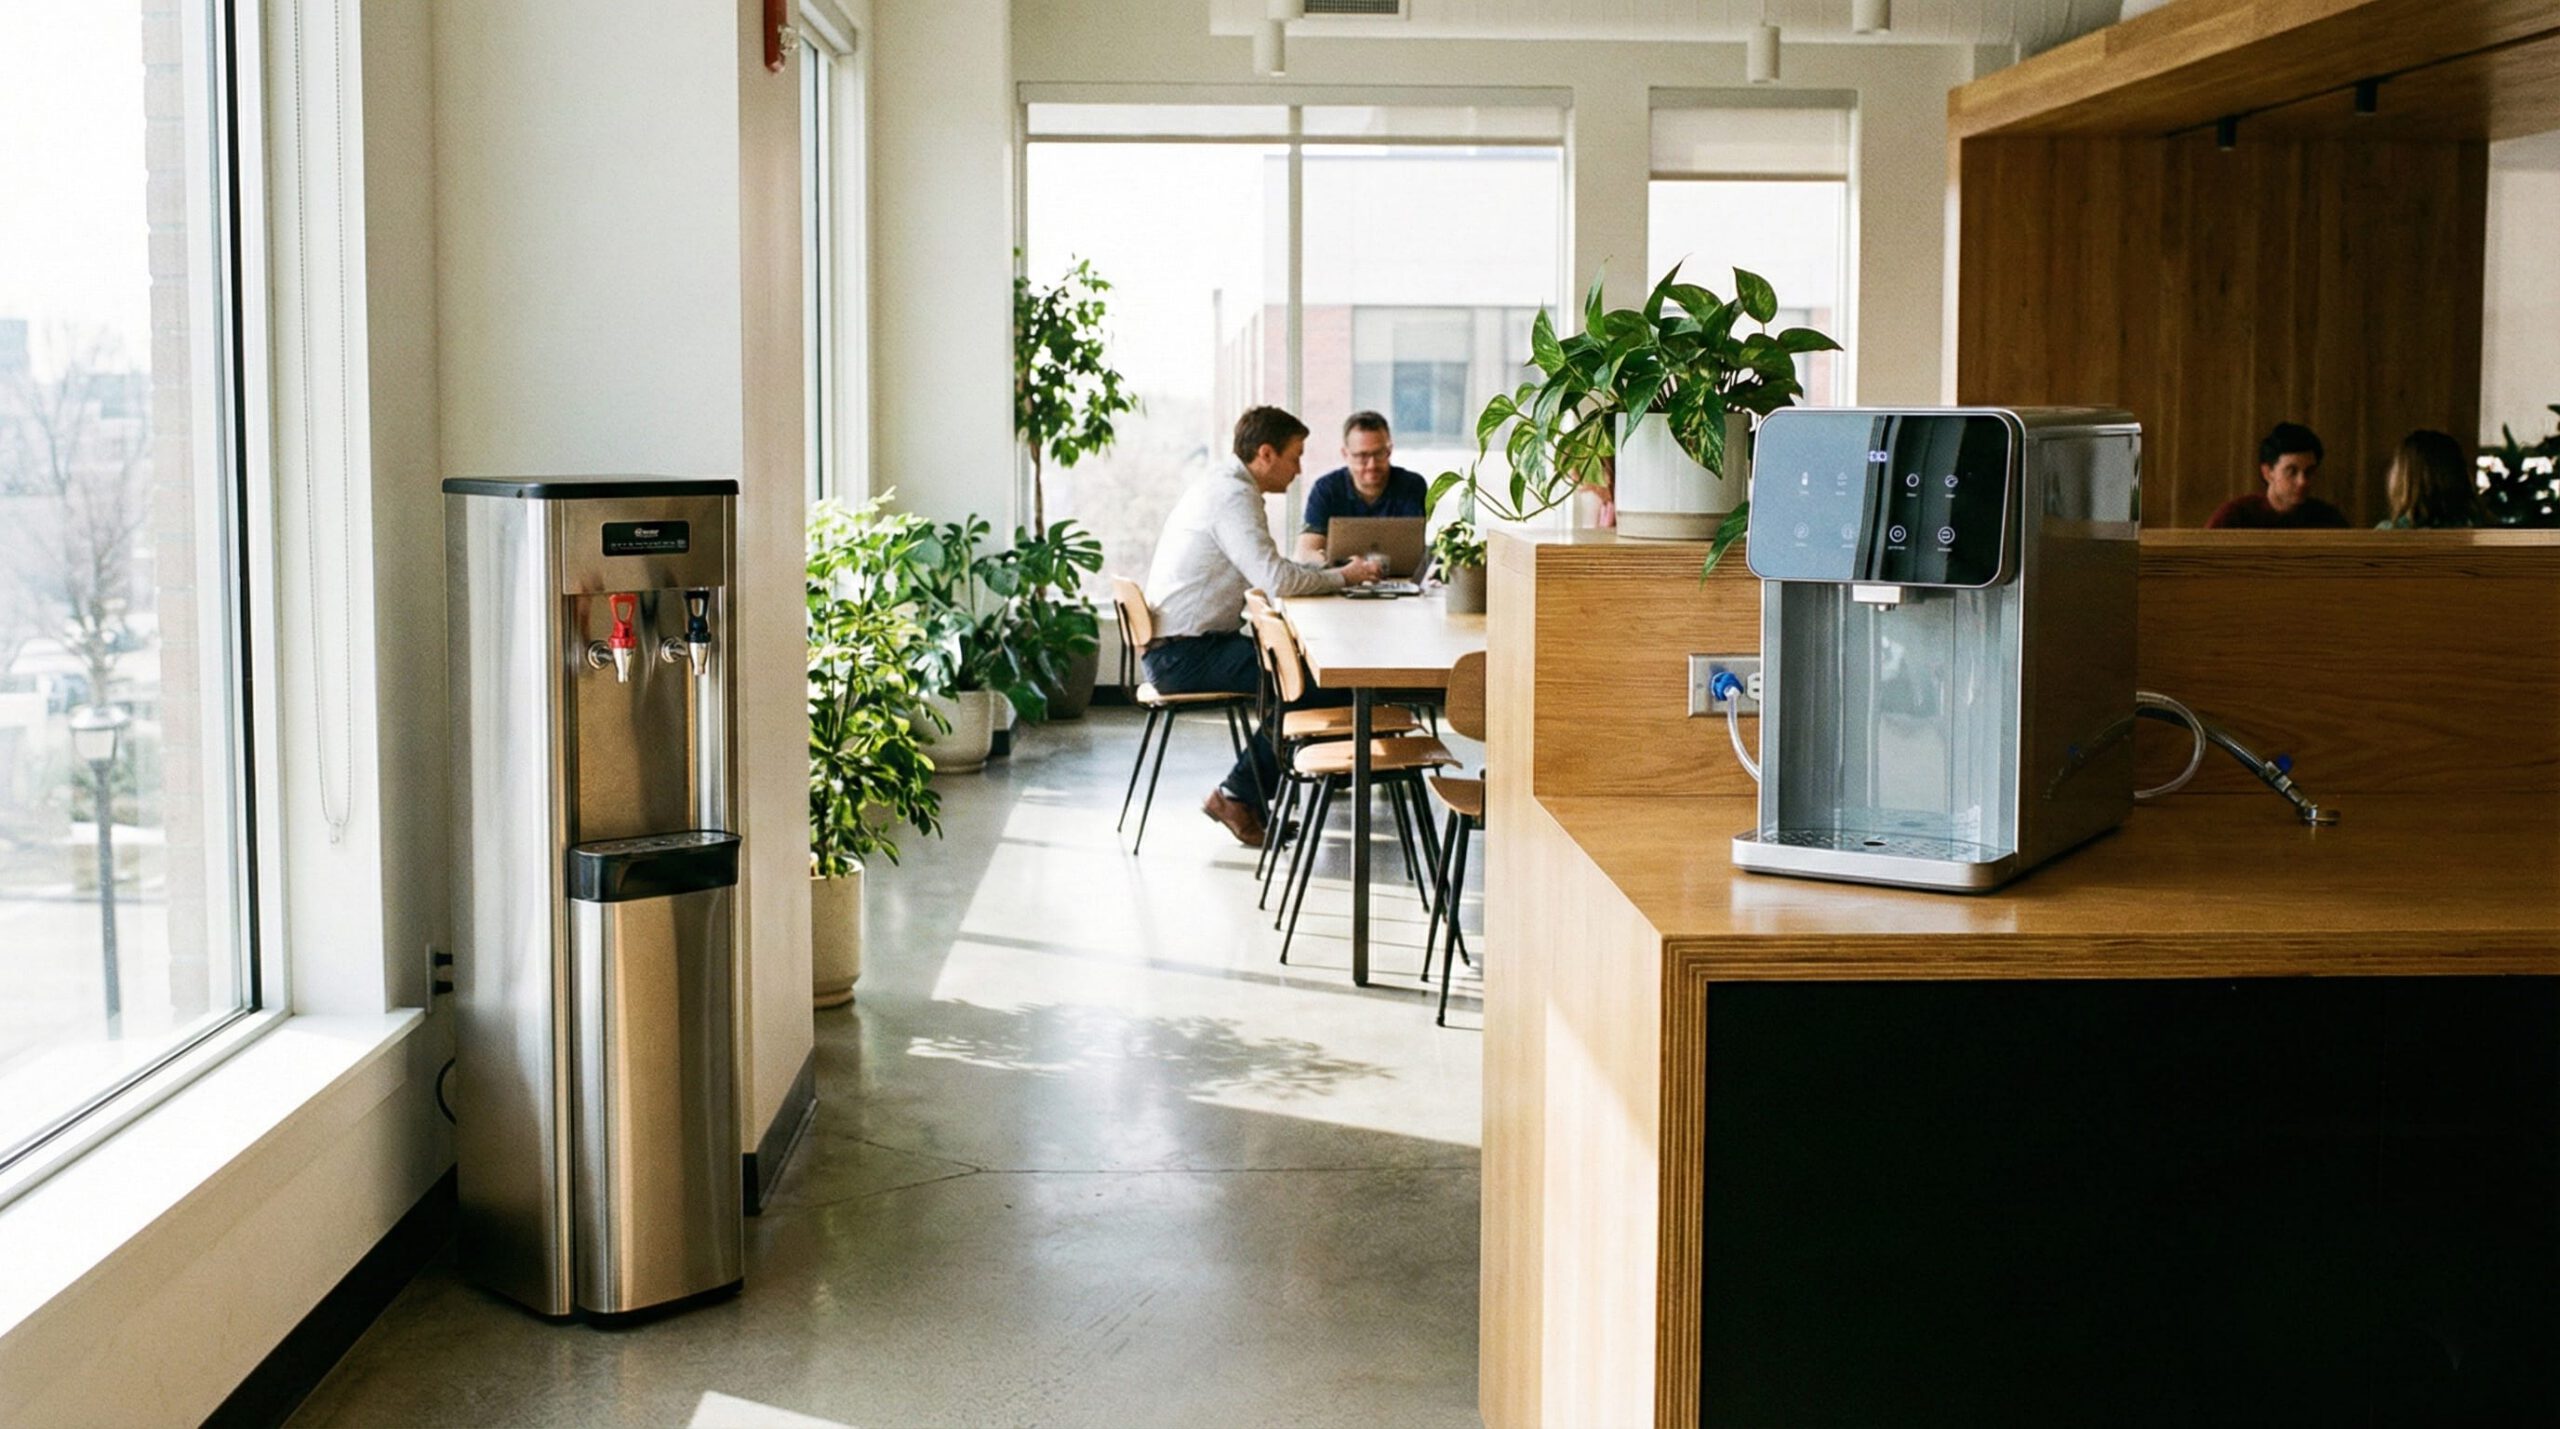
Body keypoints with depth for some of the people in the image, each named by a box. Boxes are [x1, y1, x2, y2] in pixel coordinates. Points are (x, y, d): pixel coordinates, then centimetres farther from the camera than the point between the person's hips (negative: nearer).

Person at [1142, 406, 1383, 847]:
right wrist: (1343, 576, -9)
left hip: (1173, 649, 11)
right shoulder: (1234, 495, -16)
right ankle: (1238, 796, -3)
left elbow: (1268, 569, 21)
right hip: (1184, 656, -11)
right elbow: (1277, 579, -25)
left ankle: (1247, 797, 11)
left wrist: (1338, 570, 9)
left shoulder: (1221, 486, 17)